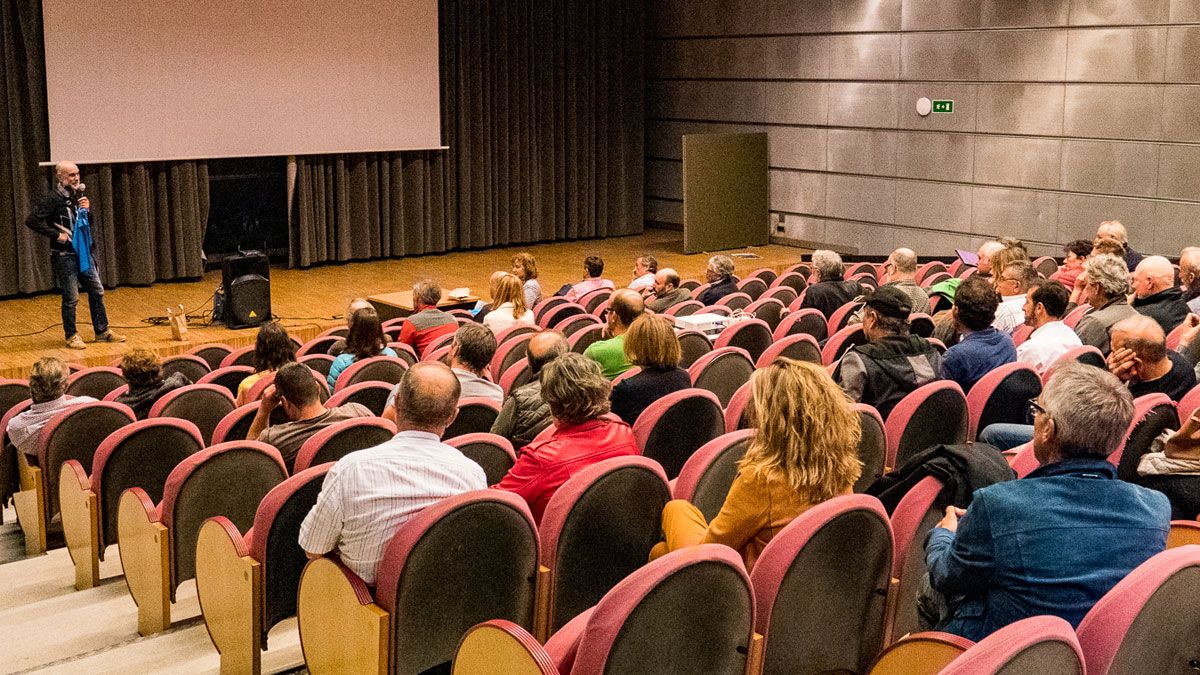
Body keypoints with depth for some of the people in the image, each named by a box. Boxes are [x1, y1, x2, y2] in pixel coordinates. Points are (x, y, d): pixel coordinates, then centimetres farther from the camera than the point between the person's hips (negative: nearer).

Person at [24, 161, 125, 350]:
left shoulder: (79, 196, 10)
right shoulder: (53, 199, -13)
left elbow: (89, 224, 19)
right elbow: (31, 221, -19)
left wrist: (87, 210, -1)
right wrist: (56, 234, -18)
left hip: (84, 252, 7)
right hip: (65, 255, -7)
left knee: (97, 291, 10)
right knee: (71, 298, -1)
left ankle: (102, 331, 20)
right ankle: (71, 336, 11)